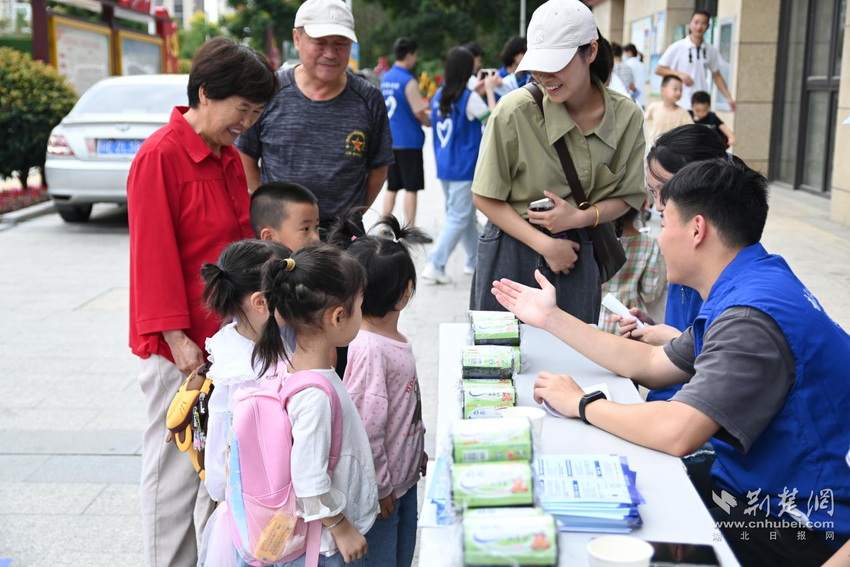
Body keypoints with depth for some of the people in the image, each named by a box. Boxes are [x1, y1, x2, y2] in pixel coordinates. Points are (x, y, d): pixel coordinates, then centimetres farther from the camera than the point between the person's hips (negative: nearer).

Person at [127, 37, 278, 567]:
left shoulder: (229, 158, 10)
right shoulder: (160, 156, -15)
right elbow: (153, 255, -17)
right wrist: (177, 338, -19)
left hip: (230, 338, 8)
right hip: (181, 345, -8)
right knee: (177, 468, 5)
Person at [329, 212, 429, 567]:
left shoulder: (393, 337, 2)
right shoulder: (369, 348, -27)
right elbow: (364, 425, -25)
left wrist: (418, 449, 22)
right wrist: (379, 485, -18)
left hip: (405, 475, 9)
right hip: (382, 487, -9)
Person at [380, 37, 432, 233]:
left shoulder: (386, 78, 9)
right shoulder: (408, 81, -13)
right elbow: (419, 113, -14)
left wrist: (421, 106, 23)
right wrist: (431, 122, 6)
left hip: (389, 141, 7)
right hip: (408, 141, -7)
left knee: (392, 187, 12)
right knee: (411, 188, 0)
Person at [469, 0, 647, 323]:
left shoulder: (627, 117, -6)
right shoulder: (515, 110, -15)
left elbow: (625, 196, 5)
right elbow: (485, 198, -9)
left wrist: (580, 217, -15)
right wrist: (545, 245, -15)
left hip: (578, 257, 3)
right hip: (512, 251, -2)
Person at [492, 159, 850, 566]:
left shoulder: (754, 317, -26)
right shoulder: (749, 291, 8)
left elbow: (676, 432, -34)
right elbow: (648, 365, 15)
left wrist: (581, 403, -17)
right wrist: (551, 318, 17)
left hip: (793, 532, -9)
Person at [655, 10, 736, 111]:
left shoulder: (711, 50, 7)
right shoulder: (676, 47, -4)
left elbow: (716, 76, 17)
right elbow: (658, 70, -1)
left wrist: (729, 97, 9)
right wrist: (679, 74, -15)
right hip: (679, 105, -4)